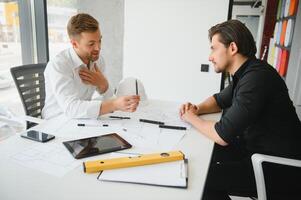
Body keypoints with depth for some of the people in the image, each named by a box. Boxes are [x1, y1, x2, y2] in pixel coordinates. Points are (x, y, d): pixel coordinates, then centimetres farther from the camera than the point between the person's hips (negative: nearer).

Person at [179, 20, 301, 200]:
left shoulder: (256, 78, -26)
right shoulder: (245, 73, 4)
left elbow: (222, 136, -26)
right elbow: (219, 100, 20)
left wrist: (191, 118, -9)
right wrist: (197, 109, 0)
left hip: (280, 170, -9)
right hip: (257, 148, 9)